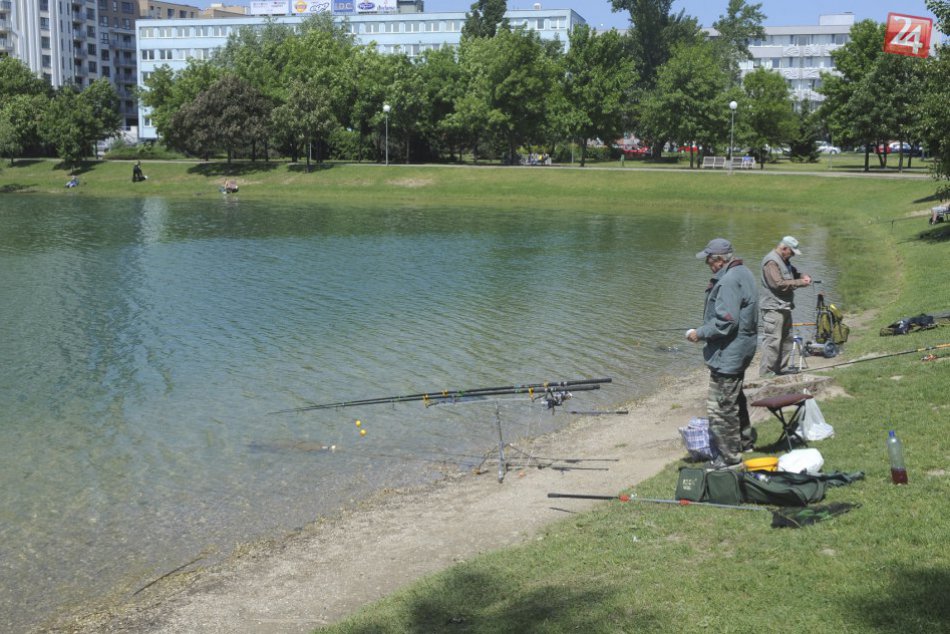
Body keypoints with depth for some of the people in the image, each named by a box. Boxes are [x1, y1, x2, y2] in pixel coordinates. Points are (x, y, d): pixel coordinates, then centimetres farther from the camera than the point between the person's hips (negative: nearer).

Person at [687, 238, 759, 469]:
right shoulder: (743, 273, 10)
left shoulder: (728, 281, -23)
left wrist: (700, 333, -17)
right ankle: (745, 441, 41)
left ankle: (729, 456, 3)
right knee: (735, 398, 26)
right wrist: (714, 289, 10)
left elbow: (726, 322, -27)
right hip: (741, 351, 11)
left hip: (727, 354, -11)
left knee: (720, 406, -4)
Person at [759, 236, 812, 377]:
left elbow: (793, 272, 30)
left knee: (786, 339, 16)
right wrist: (800, 283, -16)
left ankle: (781, 370, 24)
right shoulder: (771, 261, -16)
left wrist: (803, 276, 6)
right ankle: (766, 374, -11)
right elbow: (778, 284, -23)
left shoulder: (784, 260, 17)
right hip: (773, 308, -11)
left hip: (784, 307, 11)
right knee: (772, 341, -12)